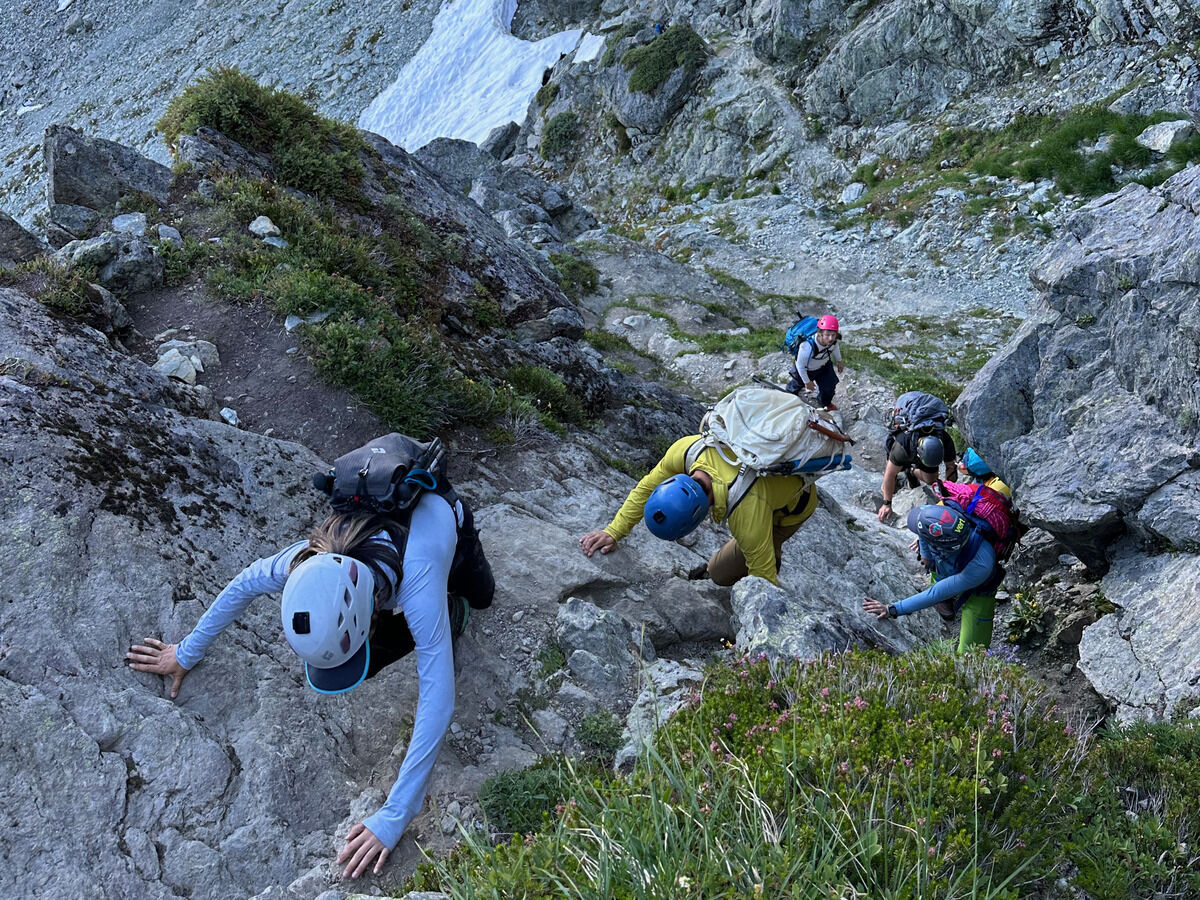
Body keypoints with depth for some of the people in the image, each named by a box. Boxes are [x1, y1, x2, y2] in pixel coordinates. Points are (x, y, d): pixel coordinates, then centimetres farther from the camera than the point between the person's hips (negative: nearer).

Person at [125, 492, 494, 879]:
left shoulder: (419, 588, -51)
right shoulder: (310, 562, -39)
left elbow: (437, 708, -51)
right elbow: (243, 584, -16)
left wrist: (392, 819, -51)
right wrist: (187, 653, -6)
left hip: (440, 514, -2)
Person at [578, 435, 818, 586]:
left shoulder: (747, 517, -45)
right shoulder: (684, 451, -31)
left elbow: (764, 576, -31)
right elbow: (646, 488, -13)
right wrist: (613, 532, -14)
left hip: (793, 503, -6)